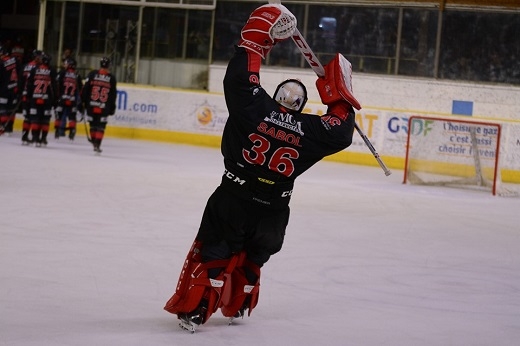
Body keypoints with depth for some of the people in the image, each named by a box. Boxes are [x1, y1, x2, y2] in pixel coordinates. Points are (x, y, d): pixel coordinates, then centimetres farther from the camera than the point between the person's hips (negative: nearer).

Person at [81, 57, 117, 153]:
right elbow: (113, 94, 5)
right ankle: (97, 145, -9)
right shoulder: (112, 78, 1)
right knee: (101, 126, 1)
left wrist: (83, 101, 9)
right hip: (104, 107, -1)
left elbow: (85, 89, 0)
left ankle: (94, 141, 26)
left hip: (91, 105, 1)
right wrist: (112, 108, 13)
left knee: (93, 124, 15)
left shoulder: (92, 74, 1)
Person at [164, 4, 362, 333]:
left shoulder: (255, 107, -8)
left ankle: (193, 309, 2)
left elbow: (238, 77, -6)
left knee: (213, 255, 6)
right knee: (251, 260, 24)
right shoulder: (310, 129, -3)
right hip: (273, 211, 2)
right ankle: (236, 307, 33)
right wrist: (338, 94, 13)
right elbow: (341, 133, 7)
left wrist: (256, 36, 1)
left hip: (233, 198, -2)